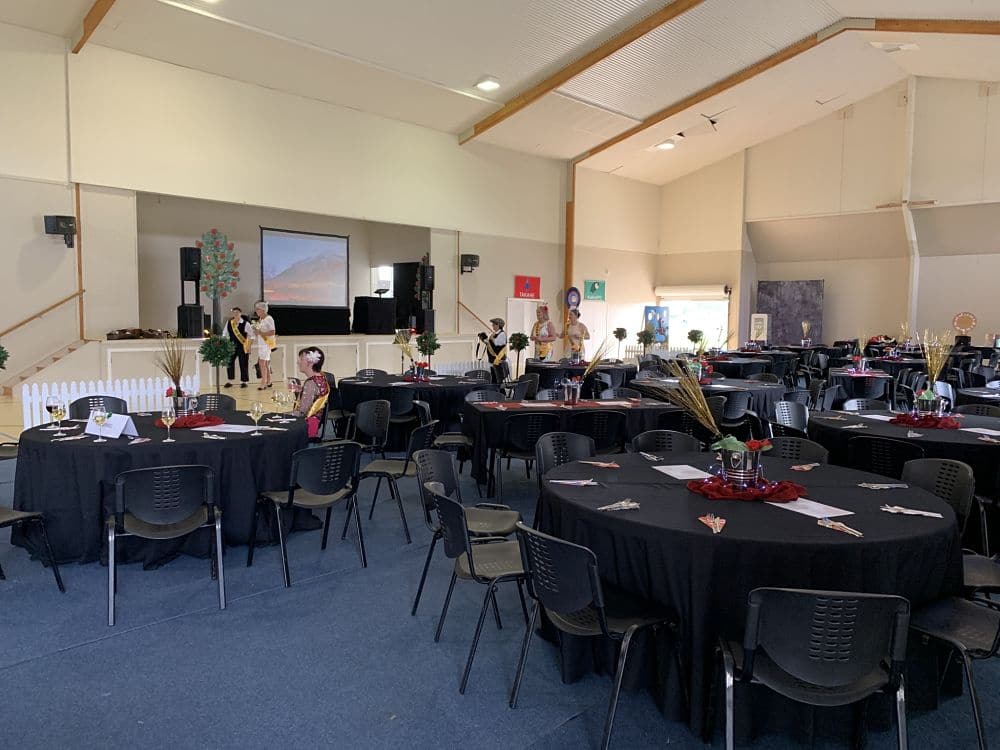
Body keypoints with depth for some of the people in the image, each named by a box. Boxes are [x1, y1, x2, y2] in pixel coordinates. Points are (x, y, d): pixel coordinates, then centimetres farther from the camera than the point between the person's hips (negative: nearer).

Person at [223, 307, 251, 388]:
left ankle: (243, 381, 13)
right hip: (232, 345, 4)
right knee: (229, 363, 3)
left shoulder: (245, 323, -7)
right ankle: (229, 381, 14)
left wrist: (248, 346, -9)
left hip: (242, 346, -4)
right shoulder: (229, 323, 5)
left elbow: (250, 335, -5)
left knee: (243, 364, 1)